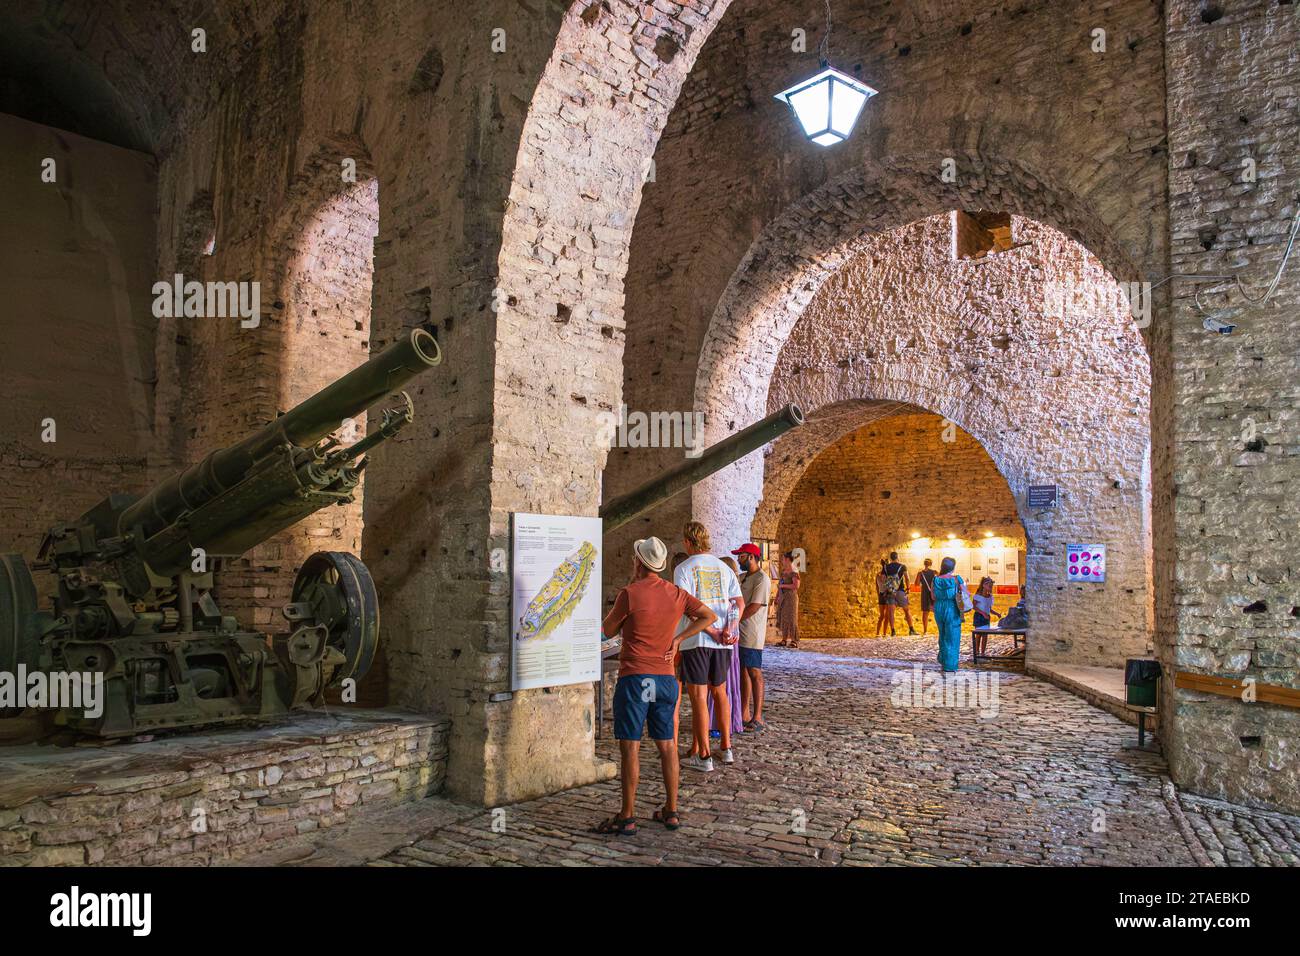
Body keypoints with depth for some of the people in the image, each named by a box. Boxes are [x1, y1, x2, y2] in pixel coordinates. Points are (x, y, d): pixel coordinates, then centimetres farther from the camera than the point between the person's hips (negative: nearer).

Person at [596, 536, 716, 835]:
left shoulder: (630, 594, -11)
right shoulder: (676, 594, 5)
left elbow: (608, 630, 1)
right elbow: (710, 616, 12)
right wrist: (677, 638, 9)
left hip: (634, 678, -5)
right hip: (665, 678, 5)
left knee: (630, 747, 0)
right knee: (667, 745, 13)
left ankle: (627, 817, 4)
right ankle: (671, 811, 19)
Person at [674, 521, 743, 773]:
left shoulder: (683, 569, -4)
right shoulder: (724, 568, 11)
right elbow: (739, 603, 2)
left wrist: (713, 632, -14)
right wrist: (728, 631, -8)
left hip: (696, 640, -5)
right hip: (723, 643, 5)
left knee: (698, 697, 1)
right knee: (719, 691, 20)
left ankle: (703, 757, 4)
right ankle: (726, 749, 24)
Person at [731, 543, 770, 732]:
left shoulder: (762, 579, -12)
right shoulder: (744, 577, 17)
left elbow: (754, 607, -19)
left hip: (752, 636, -9)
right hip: (739, 633, 9)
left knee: (754, 673, -5)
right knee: (743, 672, 12)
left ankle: (758, 719, -1)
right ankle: (744, 715, 19)